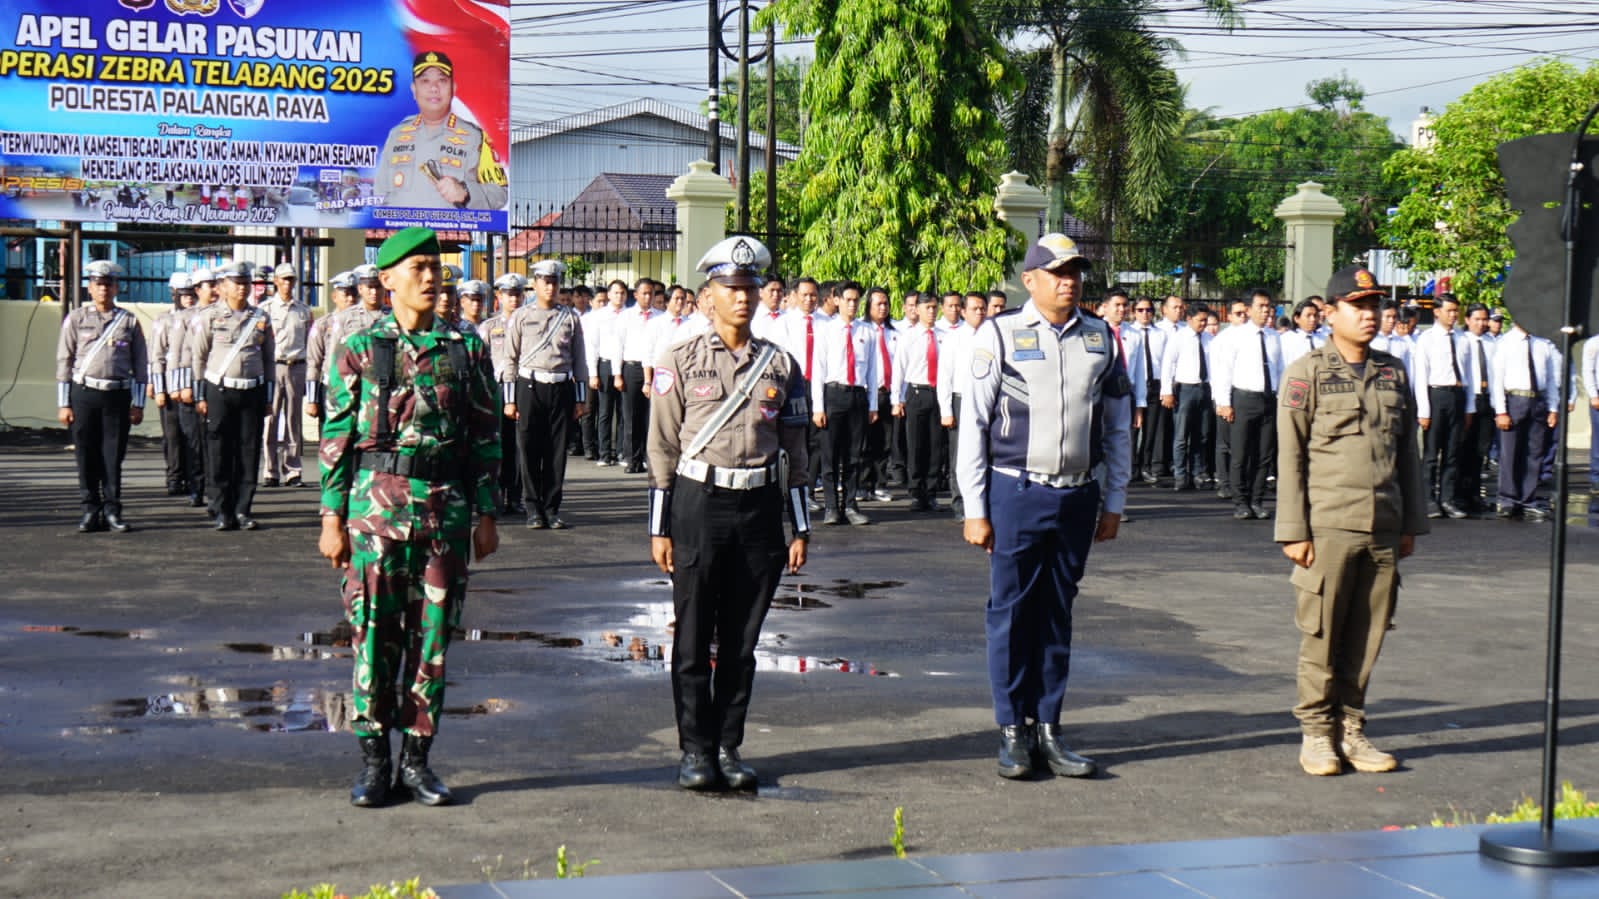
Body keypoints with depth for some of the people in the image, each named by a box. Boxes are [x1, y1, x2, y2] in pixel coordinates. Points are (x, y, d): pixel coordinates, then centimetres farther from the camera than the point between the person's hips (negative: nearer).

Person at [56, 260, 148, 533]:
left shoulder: (129, 321, 7)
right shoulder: (76, 319, 5)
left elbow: (140, 364, 7)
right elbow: (64, 362, 4)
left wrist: (138, 405, 2)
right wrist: (63, 404, -1)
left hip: (118, 395, 0)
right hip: (84, 394, 0)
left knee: (114, 456, 2)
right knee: (86, 455, 2)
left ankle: (112, 511, 7)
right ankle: (91, 510, 9)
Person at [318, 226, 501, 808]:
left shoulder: (466, 349, 6)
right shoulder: (360, 349, 2)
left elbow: (486, 437, 9)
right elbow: (336, 438, 2)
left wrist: (486, 515, 5)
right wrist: (332, 518, -2)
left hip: (446, 508, 2)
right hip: (376, 505, -2)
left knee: (433, 635, 5)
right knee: (373, 631, 0)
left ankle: (416, 758, 15)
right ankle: (374, 760, 11)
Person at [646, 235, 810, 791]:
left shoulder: (780, 364, 7)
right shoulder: (681, 362, 0)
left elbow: (795, 452, 10)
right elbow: (662, 449, 0)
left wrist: (801, 530, 6)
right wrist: (660, 528, -3)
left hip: (759, 507, 2)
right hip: (698, 502, -2)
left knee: (742, 640, 7)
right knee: (693, 638, 2)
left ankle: (729, 746, 17)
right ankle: (696, 750, 11)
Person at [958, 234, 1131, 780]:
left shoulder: (1101, 340, 8)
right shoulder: (1000, 335, -3)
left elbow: (1118, 425, 15)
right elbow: (973, 423, -3)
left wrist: (1113, 503, 12)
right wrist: (974, 509, -5)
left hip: (1078, 497, 3)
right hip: (1016, 494, -3)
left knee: (1058, 613, 10)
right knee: (1012, 612, 2)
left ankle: (1048, 730, 17)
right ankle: (1013, 734, 11)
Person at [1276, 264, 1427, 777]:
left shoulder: (1394, 374, 13)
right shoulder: (1307, 374, -1)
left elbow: (1408, 453, 17)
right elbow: (1290, 457, -3)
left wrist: (1411, 524, 14)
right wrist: (1293, 532, -8)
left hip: (1383, 530, 4)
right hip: (1328, 527, -4)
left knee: (1366, 637, 6)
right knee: (1321, 636, 0)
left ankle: (1350, 729, 16)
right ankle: (1317, 734, 10)